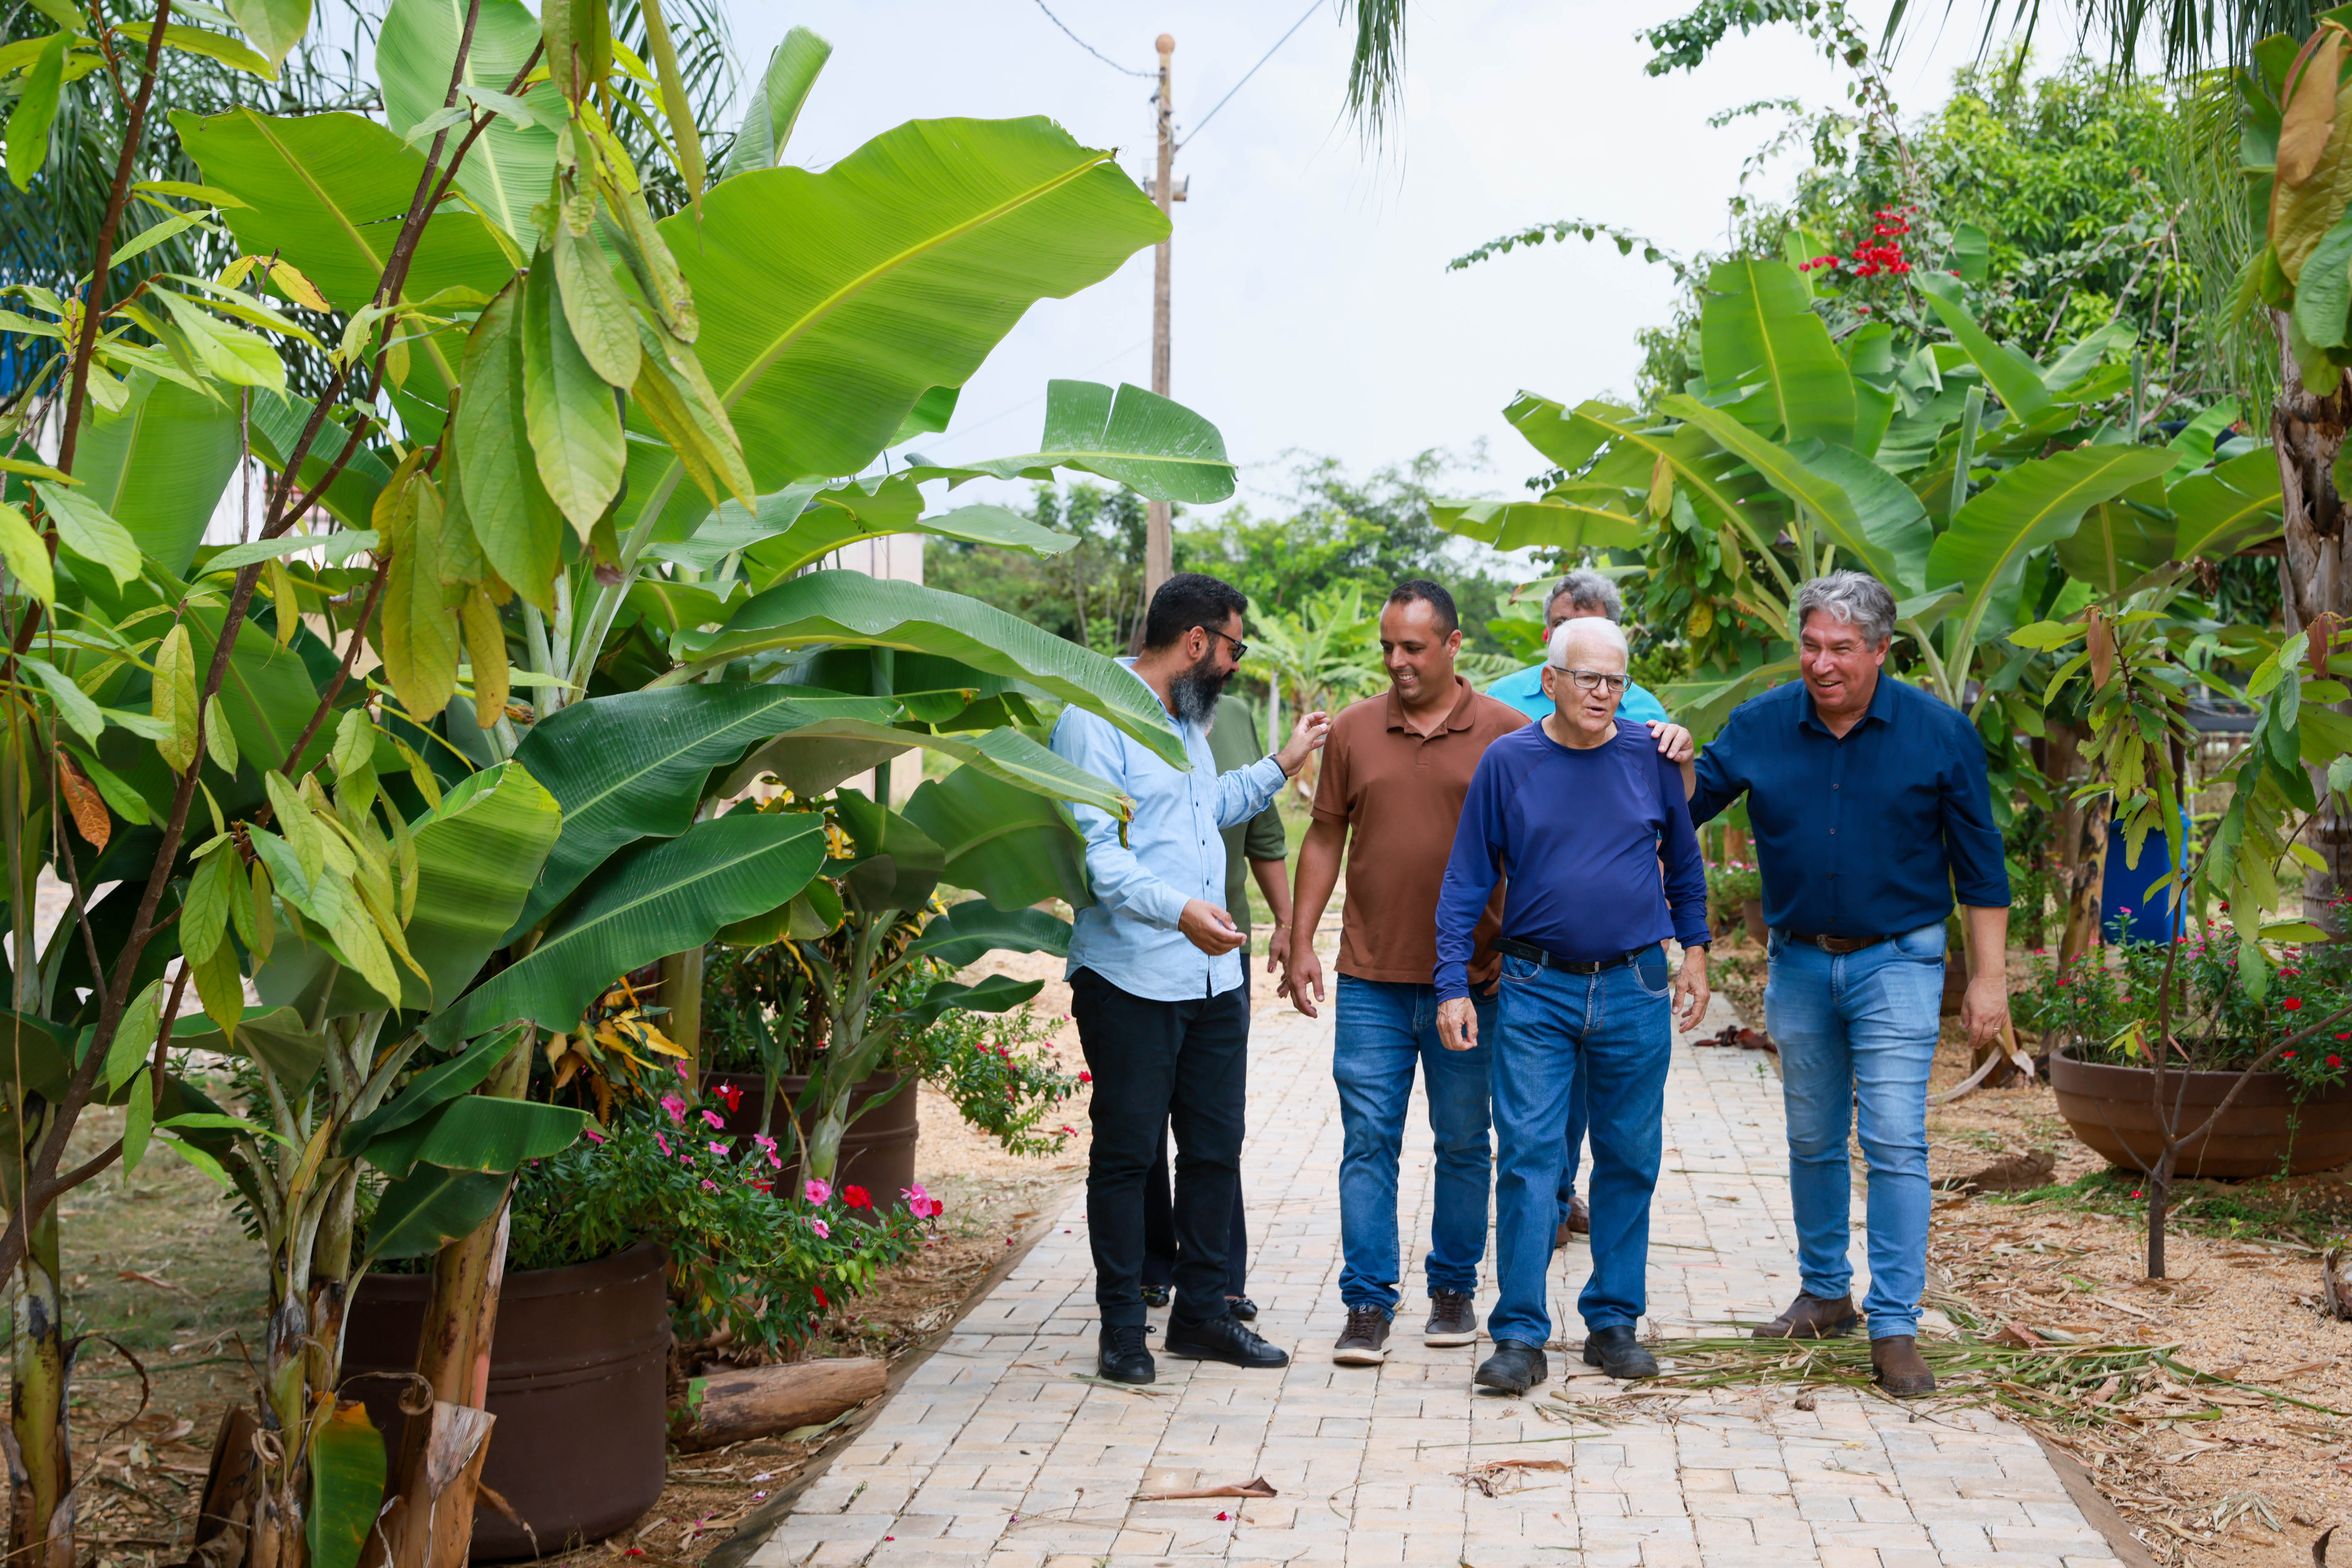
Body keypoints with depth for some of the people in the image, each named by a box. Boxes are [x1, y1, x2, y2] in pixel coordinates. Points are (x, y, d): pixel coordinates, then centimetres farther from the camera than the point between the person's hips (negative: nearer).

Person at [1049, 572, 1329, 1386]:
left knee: (1215, 1148, 11)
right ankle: (1122, 1326, 12)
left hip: (1213, 978, 9)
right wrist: (1178, 909, -31)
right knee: (1125, 1153, 1)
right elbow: (1092, 848, -21)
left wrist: (1283, 764, 33)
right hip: (1130, 979, -9)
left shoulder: (1187, 719, 19)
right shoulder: (1096, 716, -12)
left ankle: (1201, 1312, 23)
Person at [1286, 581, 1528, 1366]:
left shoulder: (1505, 734, 0)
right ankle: (1367, 1305, 5)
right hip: (1371, 978, 1)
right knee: (1368, 1140, 0)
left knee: (1463, 1143, 9)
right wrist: (1300, 942, 5)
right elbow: (1324, 839, 10)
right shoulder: (1353, 730, 6)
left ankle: (1454, 1290, 23)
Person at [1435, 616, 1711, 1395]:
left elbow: (1684, 862, 17)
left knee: (1629, 1161, 8)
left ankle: (1614, 1322, 21)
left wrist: (1694, 952, 13)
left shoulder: (1652, 757, 2)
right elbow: (1466, 883, 1)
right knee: (1527, 1159, -4)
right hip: (1537, 989, -2)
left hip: (1636, 991, 2)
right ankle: (1520, 1336, 2)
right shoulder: (1507, 761, -2)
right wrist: (1453, 986, -5)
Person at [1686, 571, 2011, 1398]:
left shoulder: (1939, 732, -6)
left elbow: (1979, 863, -2)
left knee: (1895, 1143, -9)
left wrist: (1988, 976, -4)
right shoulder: (1759, 725, -1)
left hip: (1897, 962, -3)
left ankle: (1895, 1328, -4)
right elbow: (1684, 807, 5)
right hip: (1798, 962, 3)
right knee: (1813, 1142, 14)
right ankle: (1824, 1293, 31)